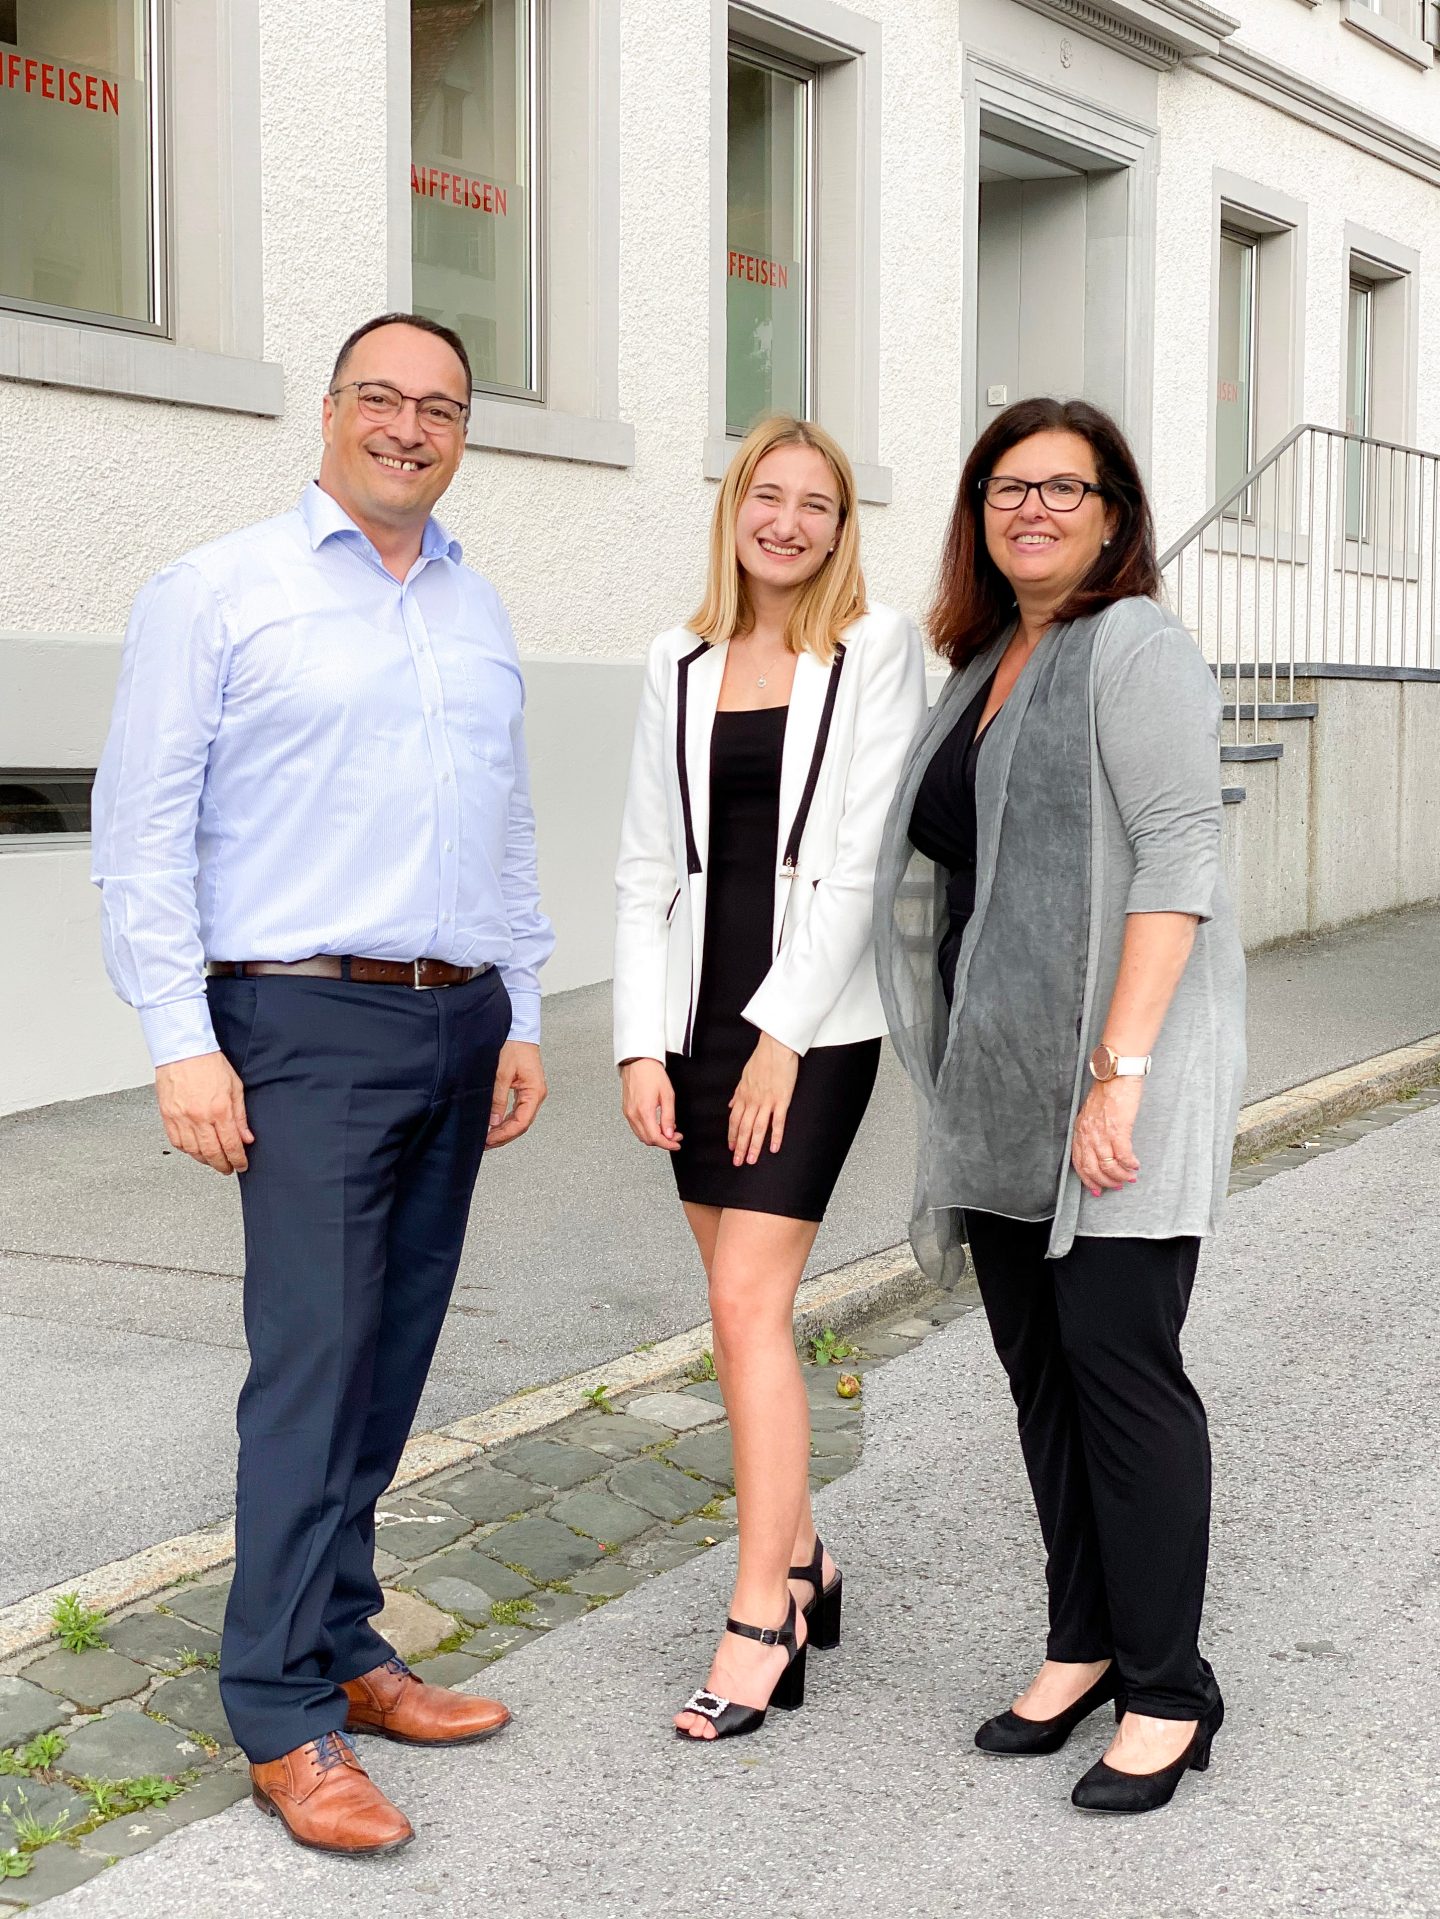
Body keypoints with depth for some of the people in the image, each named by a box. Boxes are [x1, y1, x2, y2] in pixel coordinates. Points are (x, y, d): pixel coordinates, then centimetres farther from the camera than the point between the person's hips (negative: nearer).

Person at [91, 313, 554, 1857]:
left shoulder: (479, 614, 16)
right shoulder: (217, 594, -2)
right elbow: (142, 833, -6)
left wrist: (518, 1016, 15)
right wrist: (181, 1042, -13)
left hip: (458, 1023, 6)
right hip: (310, 1027, -6)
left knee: (391, 1358, 9)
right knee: (313, 1358, -9)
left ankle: (343, 1650, 21)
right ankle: (283, 1715, 0)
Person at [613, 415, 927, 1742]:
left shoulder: (875, 647, -1)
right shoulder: (679, 663, 12)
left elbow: (860, 858, -8)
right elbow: (649, 866, 10)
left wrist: (781, 1036, -13)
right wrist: (640, 1044, 1)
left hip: (814, 1020, -5)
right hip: (699, 1012, 5)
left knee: (750, 1304, -11)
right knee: (747, 1307, 11)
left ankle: (761, 1623, -3)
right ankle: (804, 1562, 27)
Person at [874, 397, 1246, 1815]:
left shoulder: (1133, 647, -7)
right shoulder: (982, 665, 18)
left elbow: (1178, 860, -16)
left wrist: (1120, 1071, -23)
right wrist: (954, 1066, 16)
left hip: (1115, 1062, -8)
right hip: (1004, 1070, 8)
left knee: (1119, 1356, -7)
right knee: (1038, 1360, 11)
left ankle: (1166, 1690, 4)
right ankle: (1082, 1645, 24)